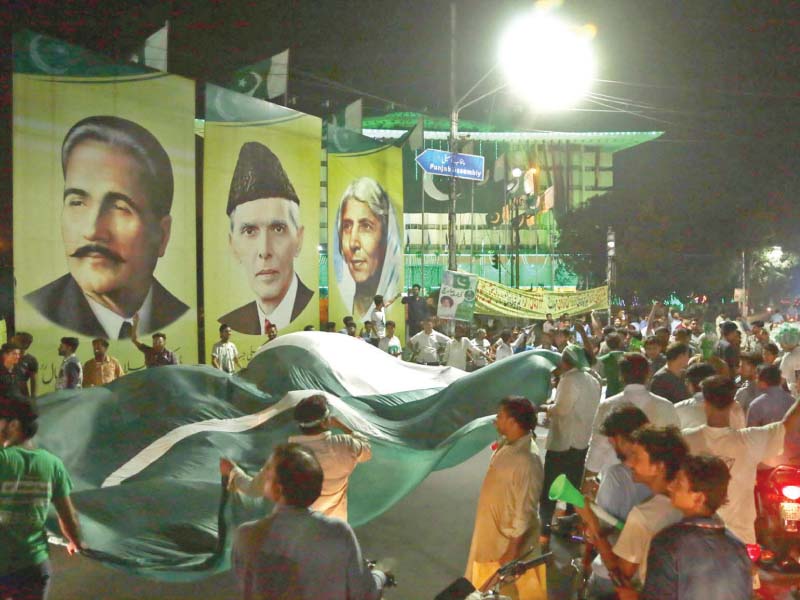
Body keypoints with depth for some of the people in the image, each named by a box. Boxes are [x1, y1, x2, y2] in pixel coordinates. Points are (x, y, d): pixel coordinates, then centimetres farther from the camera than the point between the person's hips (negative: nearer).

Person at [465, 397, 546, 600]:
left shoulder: (527, 460, -30)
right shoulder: (507, 444, -1)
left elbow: (524, 511, -26)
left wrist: (512, 550, -22)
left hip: (510, 538, -9)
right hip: (493, 530, 9)